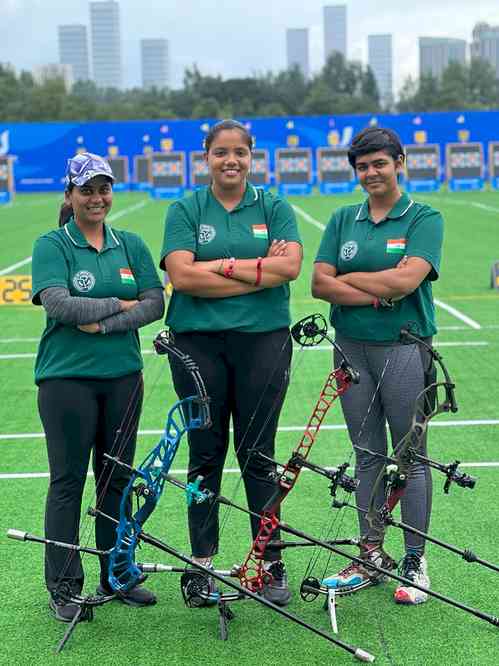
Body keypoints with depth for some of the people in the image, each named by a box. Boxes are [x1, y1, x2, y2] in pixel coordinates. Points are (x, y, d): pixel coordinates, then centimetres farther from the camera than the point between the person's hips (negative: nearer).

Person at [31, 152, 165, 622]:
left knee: (117, 477, 11)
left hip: (123, 375, 4)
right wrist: (121, 304, -10)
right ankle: (63, 587, 9)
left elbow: (155, 303, -1)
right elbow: (58, 304, -17)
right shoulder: (51, 246, -3)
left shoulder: (131, 245, 9)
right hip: (67, 377, -4)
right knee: (68, 480, 1)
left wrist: (103, 323, -13)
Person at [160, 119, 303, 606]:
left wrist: (221, 265, -12)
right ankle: (202, 563, 17)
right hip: (198, 342, 0)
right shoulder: (185, 211, 5)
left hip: (262, 341, 0)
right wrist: (258, 271, -10)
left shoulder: (274, 208, 8)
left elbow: (290, 265, -8)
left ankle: (271, 565, 13)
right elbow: (182, 275, -9)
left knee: (257, 454, 4)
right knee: (205, 453, 6)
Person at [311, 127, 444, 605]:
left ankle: (415, 562, 12)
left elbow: (407, 279, -17)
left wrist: (348, 278, -7)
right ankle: (372, 556, 21)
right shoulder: (343, 220, 10)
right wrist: (378, 293, -14)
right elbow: (320, 284, -1)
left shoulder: (424, 218, -2)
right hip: (352, 347, 4)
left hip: (403, 347, -4)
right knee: (367, 455, 11)